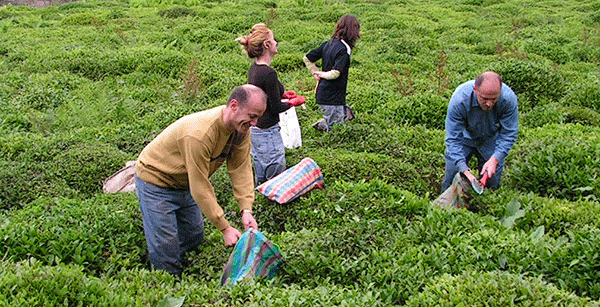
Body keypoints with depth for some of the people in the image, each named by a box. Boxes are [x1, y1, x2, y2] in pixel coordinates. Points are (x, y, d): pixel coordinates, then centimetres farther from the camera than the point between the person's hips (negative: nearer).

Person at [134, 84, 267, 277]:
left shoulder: (241, 127, -14)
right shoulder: (199, 134, -39)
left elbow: (241, 169, -12)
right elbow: (200, 189, -33)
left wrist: (246, 210, -24)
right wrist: (225, 229, -29)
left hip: (185, 185, 8)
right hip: (155, 181, -8)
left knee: (194, 239, 13)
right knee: (166, 249, -7)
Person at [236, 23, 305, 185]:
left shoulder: (254, 68, 3)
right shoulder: (268, 73, -25)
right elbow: (276, 108, -19)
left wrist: (282, 94, 15)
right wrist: (294, 102, -2)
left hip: (254, 126, 9)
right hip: (266, 130, -9)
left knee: (260, 175, 22)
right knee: (276, 170, 3)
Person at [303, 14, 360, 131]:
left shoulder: (328, 44, 6)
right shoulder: (343, 49, -19)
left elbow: (307, 58, 11)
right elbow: (335, 73, -28)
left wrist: (316, 73, 9)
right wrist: (322, 74, -10)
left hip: (321, 94, 8)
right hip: (333, 98, -8)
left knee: (348, 114, 20)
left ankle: (321, 125, 18)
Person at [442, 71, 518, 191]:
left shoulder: (509, 99, -31)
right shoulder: (459, 100, -36)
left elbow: (508, 135, -19)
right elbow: (453, 138, -29)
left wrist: (494, 159, -32)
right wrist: (464, 170, -38)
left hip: (491, 140, 1)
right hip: (465, 137, -1)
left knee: (492, 182, 2)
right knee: (452, 175, -1)